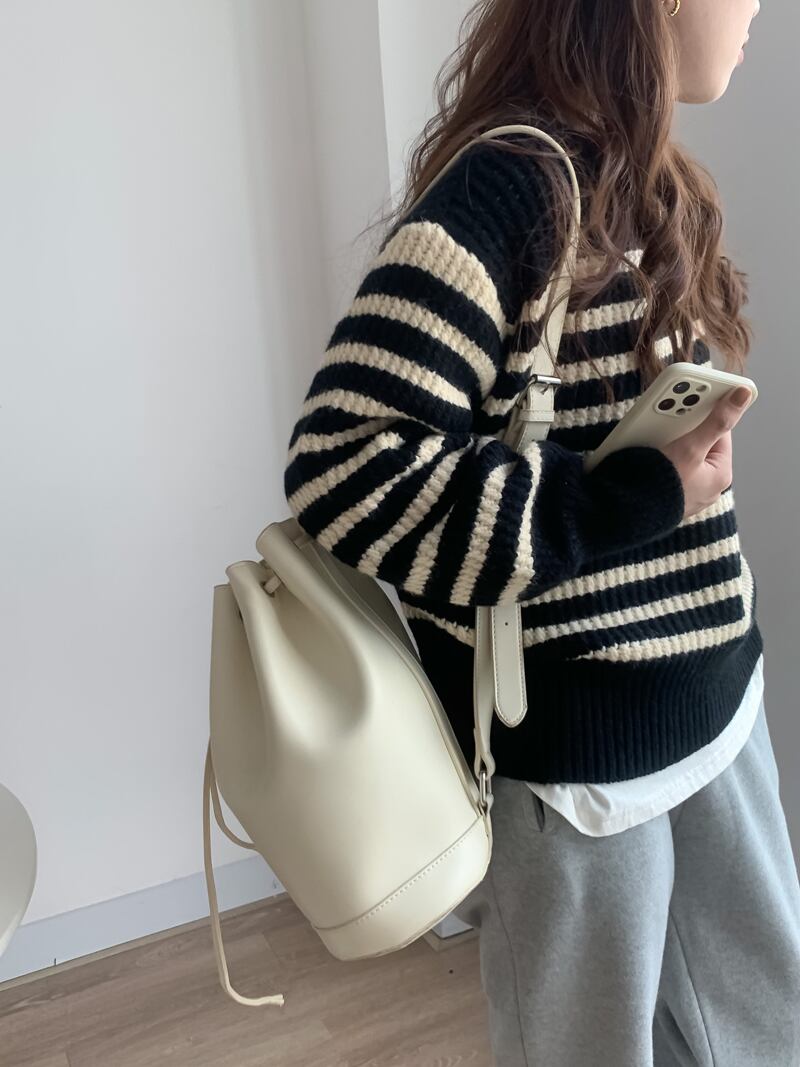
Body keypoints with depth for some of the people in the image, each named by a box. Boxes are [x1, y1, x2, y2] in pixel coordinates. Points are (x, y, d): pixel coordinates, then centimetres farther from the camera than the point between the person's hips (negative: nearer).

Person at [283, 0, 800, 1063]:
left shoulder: (637, 175, 8)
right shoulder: (512, 183, -20)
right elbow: (340, 469, -27)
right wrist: (635, 501, -25)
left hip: (708, 694, 9)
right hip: (572, 737, -8)